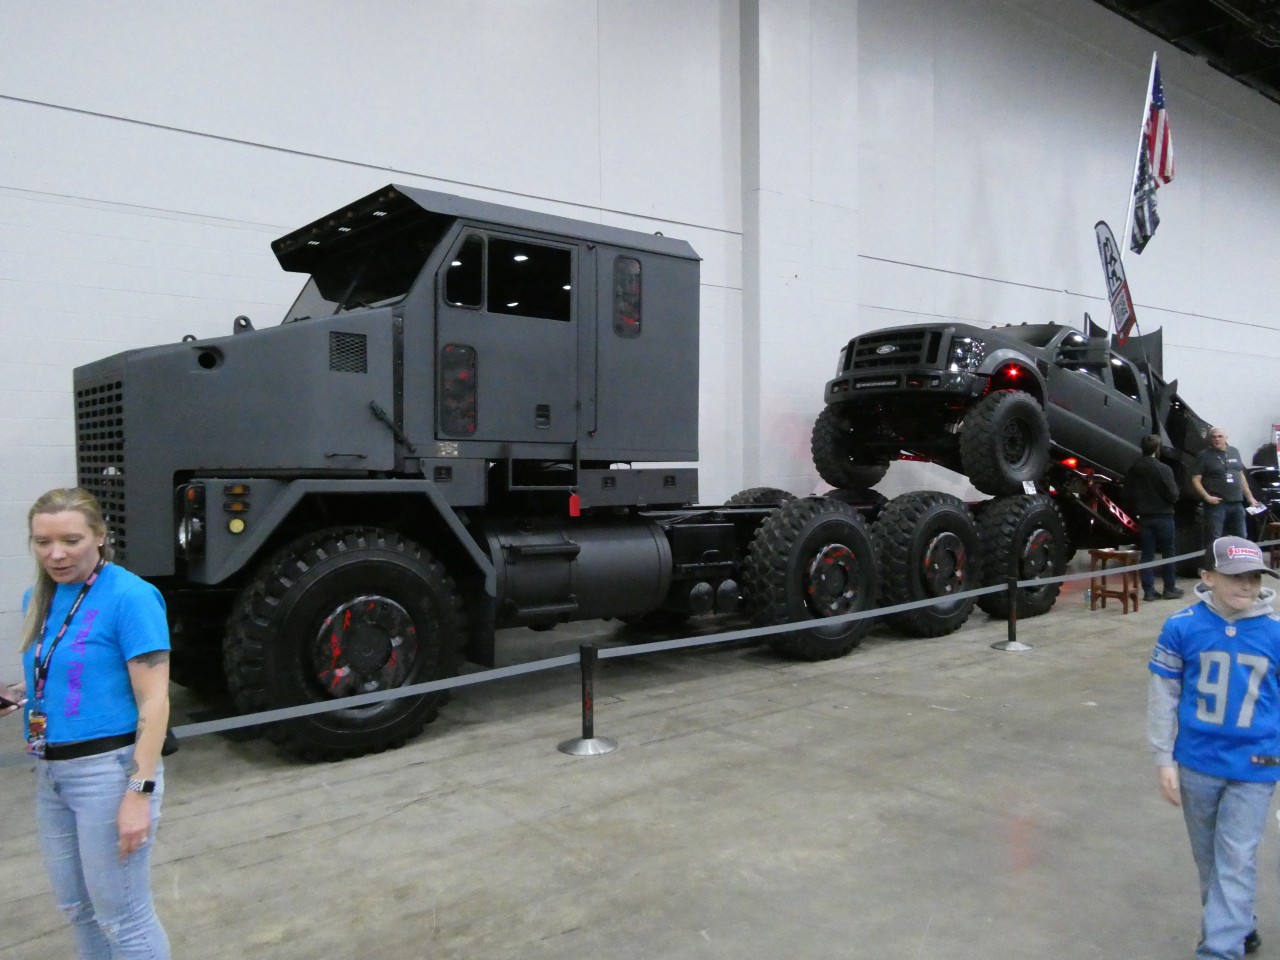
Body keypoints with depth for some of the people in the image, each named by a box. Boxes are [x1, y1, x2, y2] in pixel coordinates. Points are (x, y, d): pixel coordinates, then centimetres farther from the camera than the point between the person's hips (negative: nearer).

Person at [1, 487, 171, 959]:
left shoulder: (130, 597, -17)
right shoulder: (39, 597, 7)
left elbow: (154, 702, -19)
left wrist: (140, 792, -23)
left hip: (108, 769, -8)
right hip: (50, 772, 8)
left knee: (123, 916, 4)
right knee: (75, 906, 21)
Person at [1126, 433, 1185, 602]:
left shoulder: (1133, 470, 1)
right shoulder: (1163, 469, -13)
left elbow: (1128, 493, 6)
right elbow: (1173, 495, -13)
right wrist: (1168, 503, 8)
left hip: (1144, 517, 4)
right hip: (1163, 516, -4)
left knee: (1147, 554, 6)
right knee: (1168, 553, 7)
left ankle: (1149, 590, 6)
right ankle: (1170, 589, 12)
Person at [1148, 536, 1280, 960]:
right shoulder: (1182, 627, -10)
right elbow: (1163, 694, -2)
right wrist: (1164, 759, -1)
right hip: (1197, 762, 1)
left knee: (1236, 860, 0)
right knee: (1208, 856, 16)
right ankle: (1238, 926, 39)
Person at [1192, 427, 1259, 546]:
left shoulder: (1234, 452, 14)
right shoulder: (1204, 455, -4)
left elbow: (1241, 476, 21)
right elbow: (1195, 480, -8)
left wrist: (1250, 497, 17)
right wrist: (1207, 497, -20)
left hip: (1236, 504, 6)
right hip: (1216, 503, -6)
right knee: (1214, 540, -7)